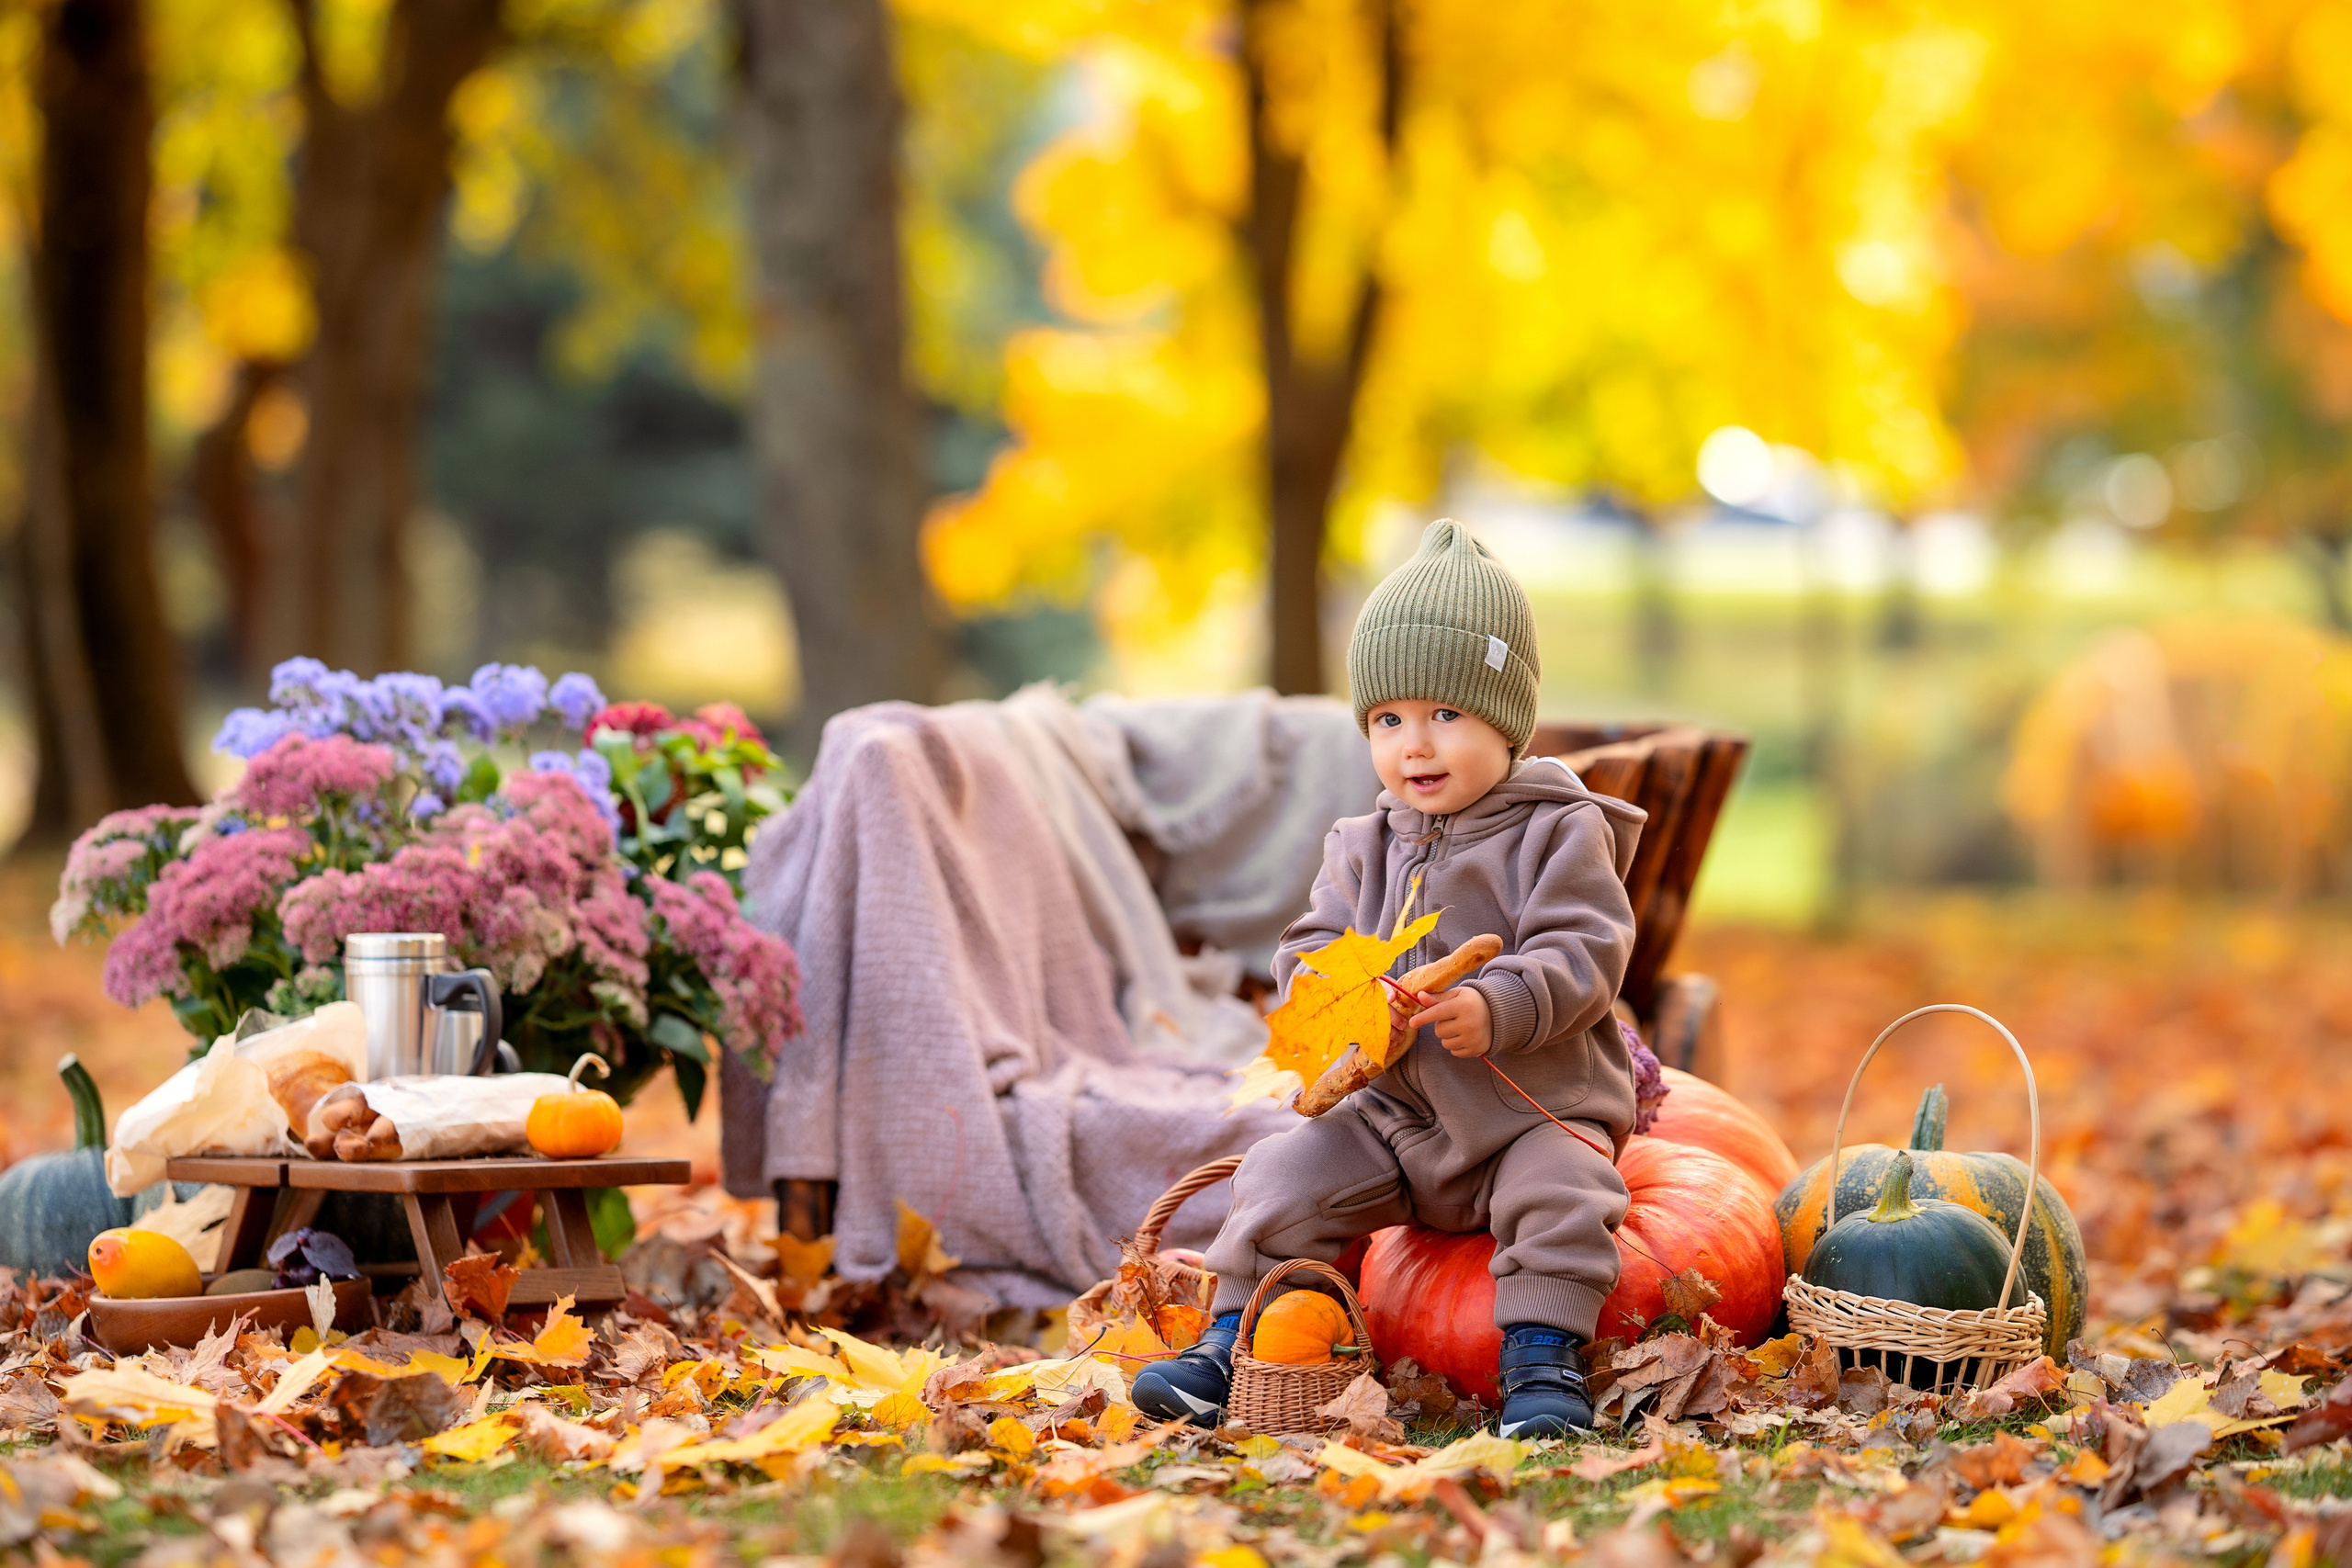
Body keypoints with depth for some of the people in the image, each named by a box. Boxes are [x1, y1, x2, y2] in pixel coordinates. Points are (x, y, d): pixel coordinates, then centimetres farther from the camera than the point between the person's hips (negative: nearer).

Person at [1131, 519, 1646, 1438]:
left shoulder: (1559, 834, -6)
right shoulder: (1363, 851, 8)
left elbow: (1581, 956, -16)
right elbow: (1309, 953, 2)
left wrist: (1495, 1008, -33)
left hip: (1539, 1113, -4)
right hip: (1398, 1116, 4)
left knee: (1561, 1193, -31)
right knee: (1285, 1177, -11)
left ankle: (1542, 1361, -20)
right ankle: (1231, 1347, -2)